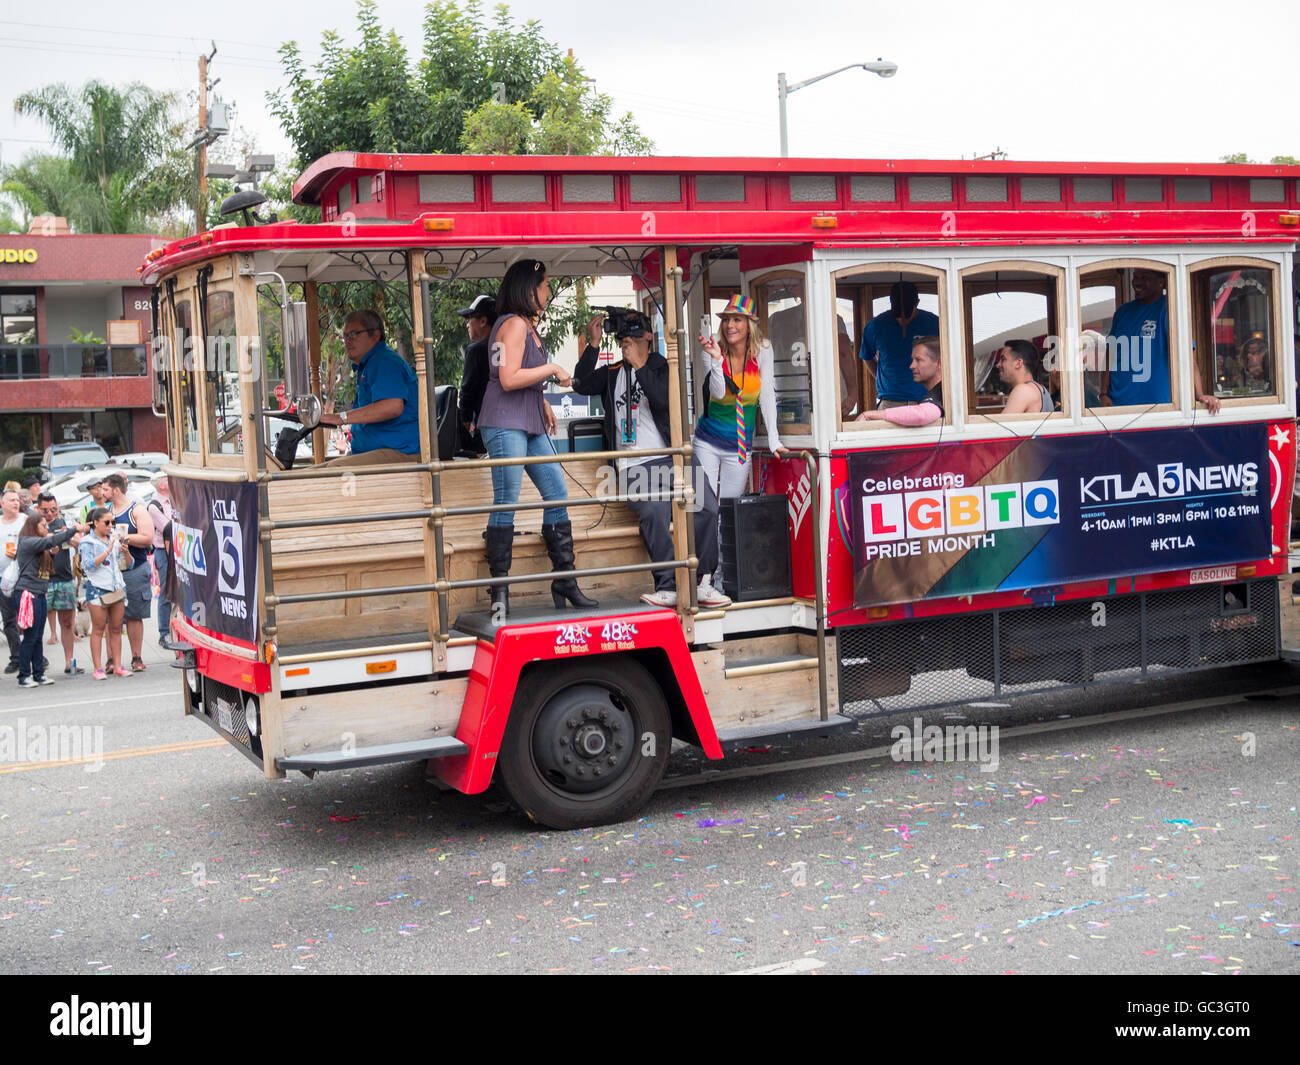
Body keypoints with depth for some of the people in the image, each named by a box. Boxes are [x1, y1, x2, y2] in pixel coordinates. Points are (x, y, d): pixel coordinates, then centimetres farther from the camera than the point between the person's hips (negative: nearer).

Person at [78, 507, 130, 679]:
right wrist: (108, 550, -18)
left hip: (117, 587, 5)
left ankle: (117, 666, 9)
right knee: (98, 629, -3)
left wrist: (124, 551, -2)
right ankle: (98, 668, -2)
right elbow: (90, 564, -15)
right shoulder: (88, 542, -1)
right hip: (97, 589, -5)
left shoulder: (115, 538, 15)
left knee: (116, 629, 5)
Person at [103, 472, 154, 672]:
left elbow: (147, 539, -10)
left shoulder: (137, 509, 0)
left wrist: (124, 537, -16)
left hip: (134, 569, -4)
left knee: (134, 616, 1)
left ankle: (136, 658, 8)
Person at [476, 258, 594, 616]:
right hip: (505, 425, -10)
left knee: (557, 494, 7)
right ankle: (500, 592, -6)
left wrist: (543, 403, 21)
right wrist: (552, 369, -12)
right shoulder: (514, 324, -11)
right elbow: (509, 378, -20)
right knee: (506, 503, -10)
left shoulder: (528, 326, 20)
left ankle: (564, 582, 12)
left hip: (530, 426, 10)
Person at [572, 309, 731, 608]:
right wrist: (593, 344, -2)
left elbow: (666, 400, -8)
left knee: (707, 506, -25)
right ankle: (668, 587, -26)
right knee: (656, 510, -32)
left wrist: (639, 365, -11)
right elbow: (582, 385, 2)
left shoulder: (663, 369, 12)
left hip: (671, 459, 0)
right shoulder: (611, 374, 20)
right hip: (634, 468, 0)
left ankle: (703, 583, -14)